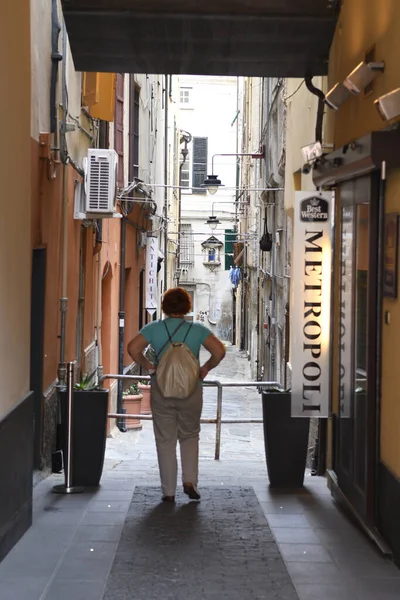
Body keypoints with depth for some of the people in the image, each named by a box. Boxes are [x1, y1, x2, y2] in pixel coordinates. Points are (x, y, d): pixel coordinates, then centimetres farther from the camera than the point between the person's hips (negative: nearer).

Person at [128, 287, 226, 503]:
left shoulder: (154, 328, -1)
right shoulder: (197, 329, -2)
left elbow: (133, 348, -12)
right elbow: (219, 351, -12)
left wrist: (147, 365, 2)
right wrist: (206, 368, 3)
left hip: (161, 390, 0)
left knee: (165, 441, 7)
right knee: (190, 436, 18)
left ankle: (169, 491, 9)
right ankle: (189, 481, 4)